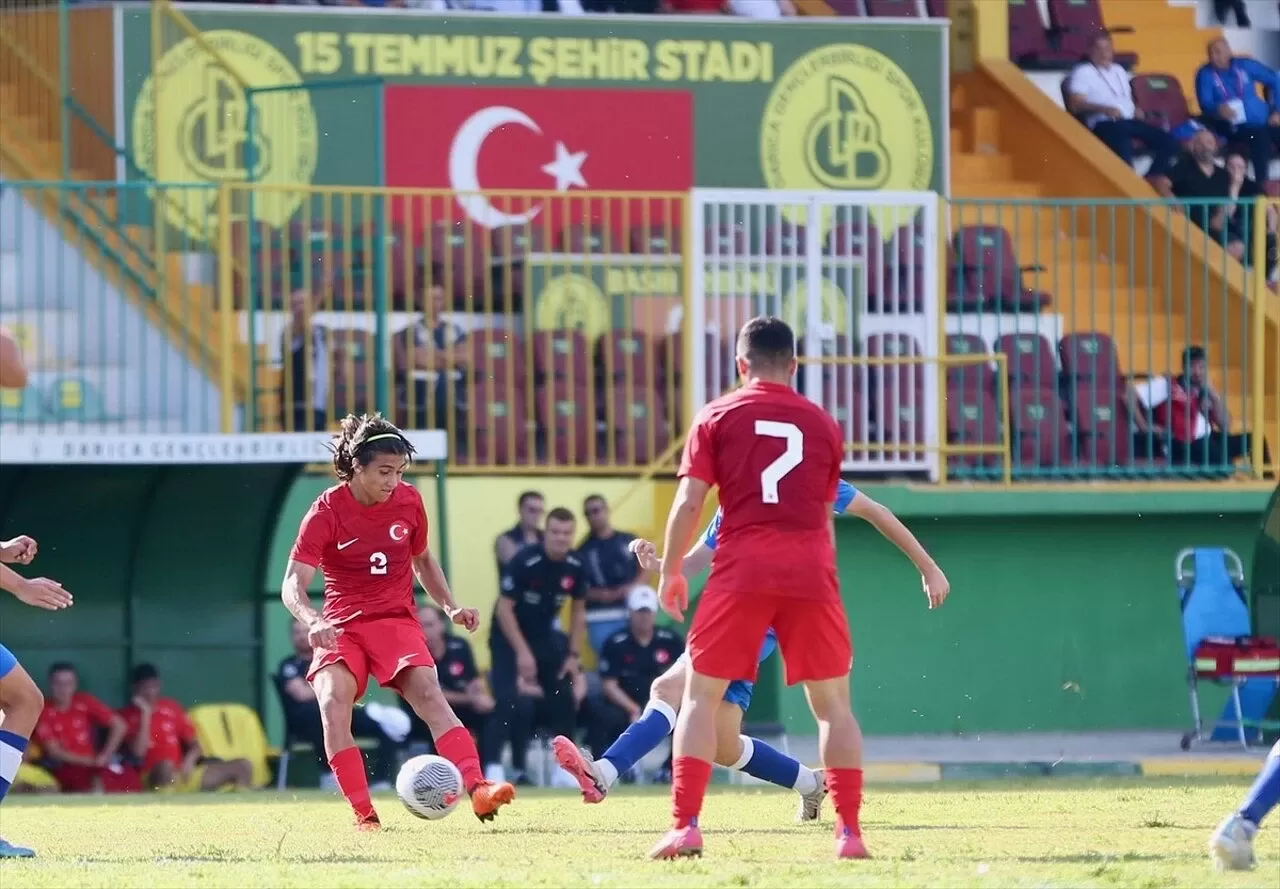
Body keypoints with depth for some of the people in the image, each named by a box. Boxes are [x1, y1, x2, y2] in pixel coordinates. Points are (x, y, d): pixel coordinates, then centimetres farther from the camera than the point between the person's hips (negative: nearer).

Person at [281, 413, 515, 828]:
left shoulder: (409, 501, 2)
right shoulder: (326, 512, -9)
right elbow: (293, 584, -14)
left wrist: (451, 607, 8)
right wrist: (312, 621, -35)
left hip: (397, 621, 1)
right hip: (342, 628, -1)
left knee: (429, 694, -23)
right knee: (333, 704, -25)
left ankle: (477, 790, -35)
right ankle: (363, 812, -19)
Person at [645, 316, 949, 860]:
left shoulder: (717, 417, 6)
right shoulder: (822, 424, 13)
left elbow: (689, 502, -1)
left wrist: (671, 571, 9)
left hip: (742, 570, -2)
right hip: (811, 571, 2)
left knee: (701, 694, 5)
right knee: (832, 703, 10)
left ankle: (685, 826, -7)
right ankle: (849, 832, 3)